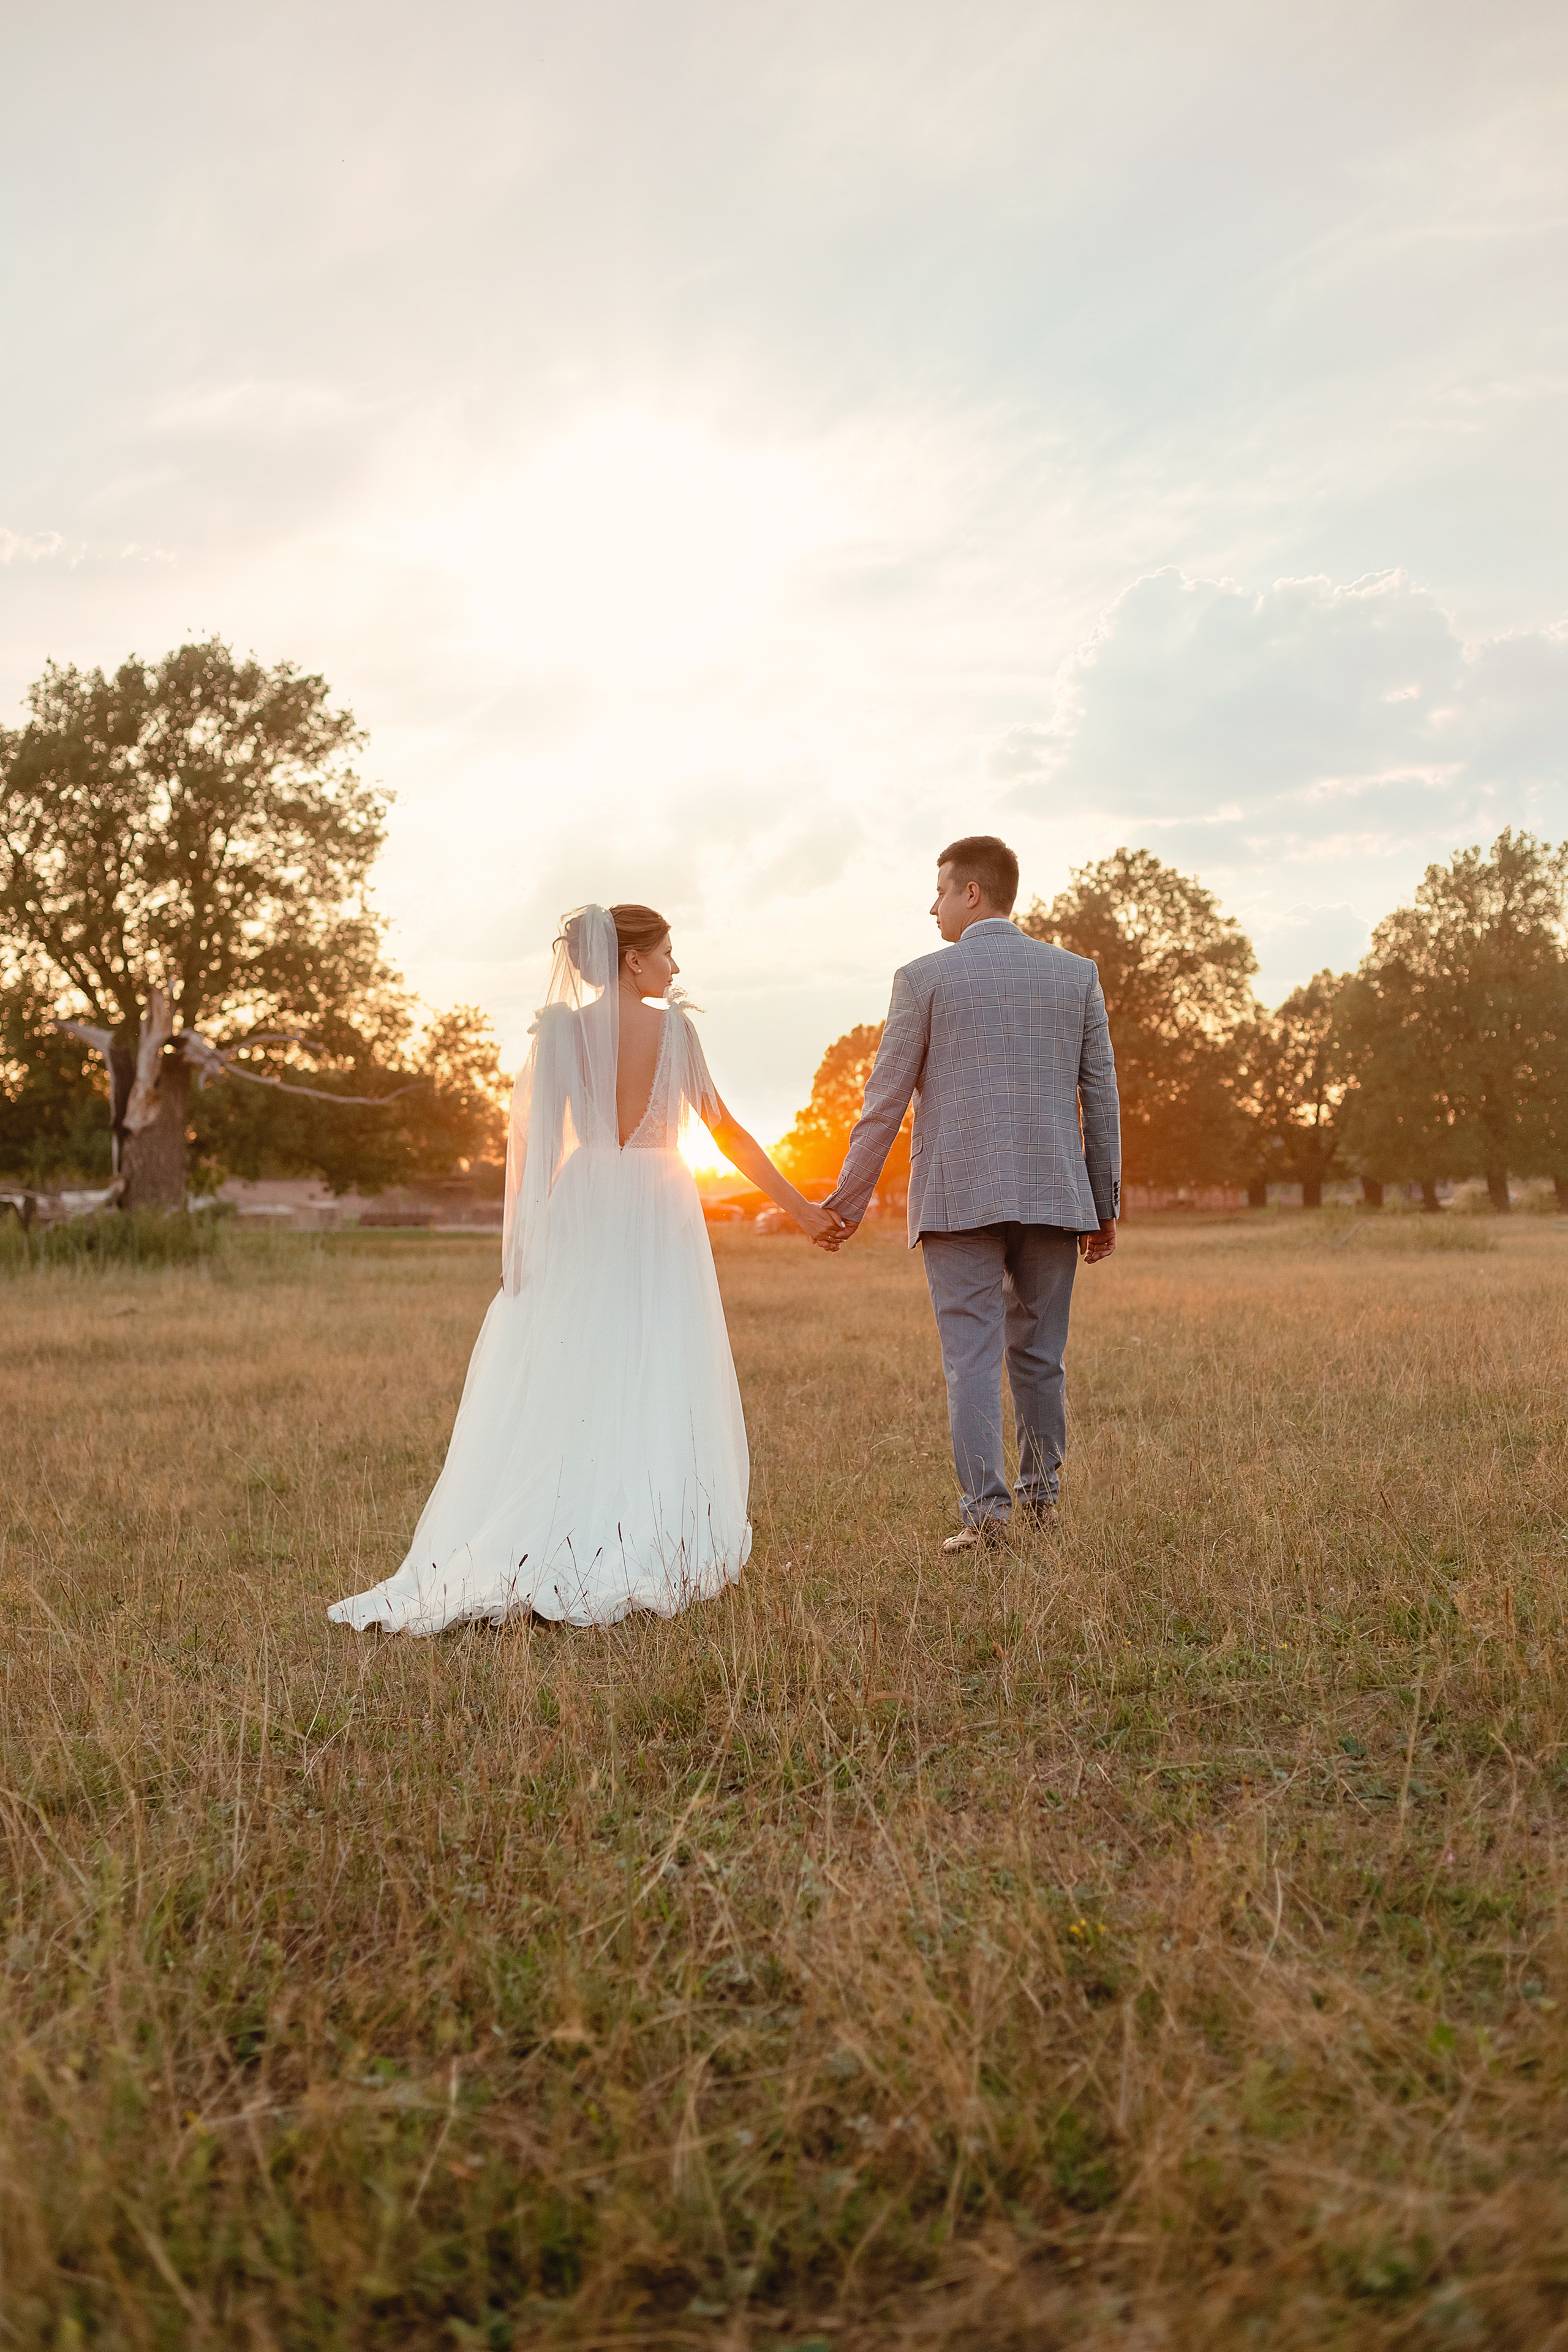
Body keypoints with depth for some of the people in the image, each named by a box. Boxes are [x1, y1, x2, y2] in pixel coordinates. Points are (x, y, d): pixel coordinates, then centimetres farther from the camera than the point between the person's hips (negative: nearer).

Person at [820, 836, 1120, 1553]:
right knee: (1039, 1357, 14)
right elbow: (1101, 1098, 8)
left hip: (959, 1197, -3)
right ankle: (1041, 1498, 22)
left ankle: (985, 1509, -8)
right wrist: (1104, 1205, 14)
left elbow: (885, 1102, 0)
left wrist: (848, 1200, 8)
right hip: (1052, 1194, 3)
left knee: (972, 1359, -1)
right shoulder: (1076, 974, 8)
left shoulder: (924, 978, -1)